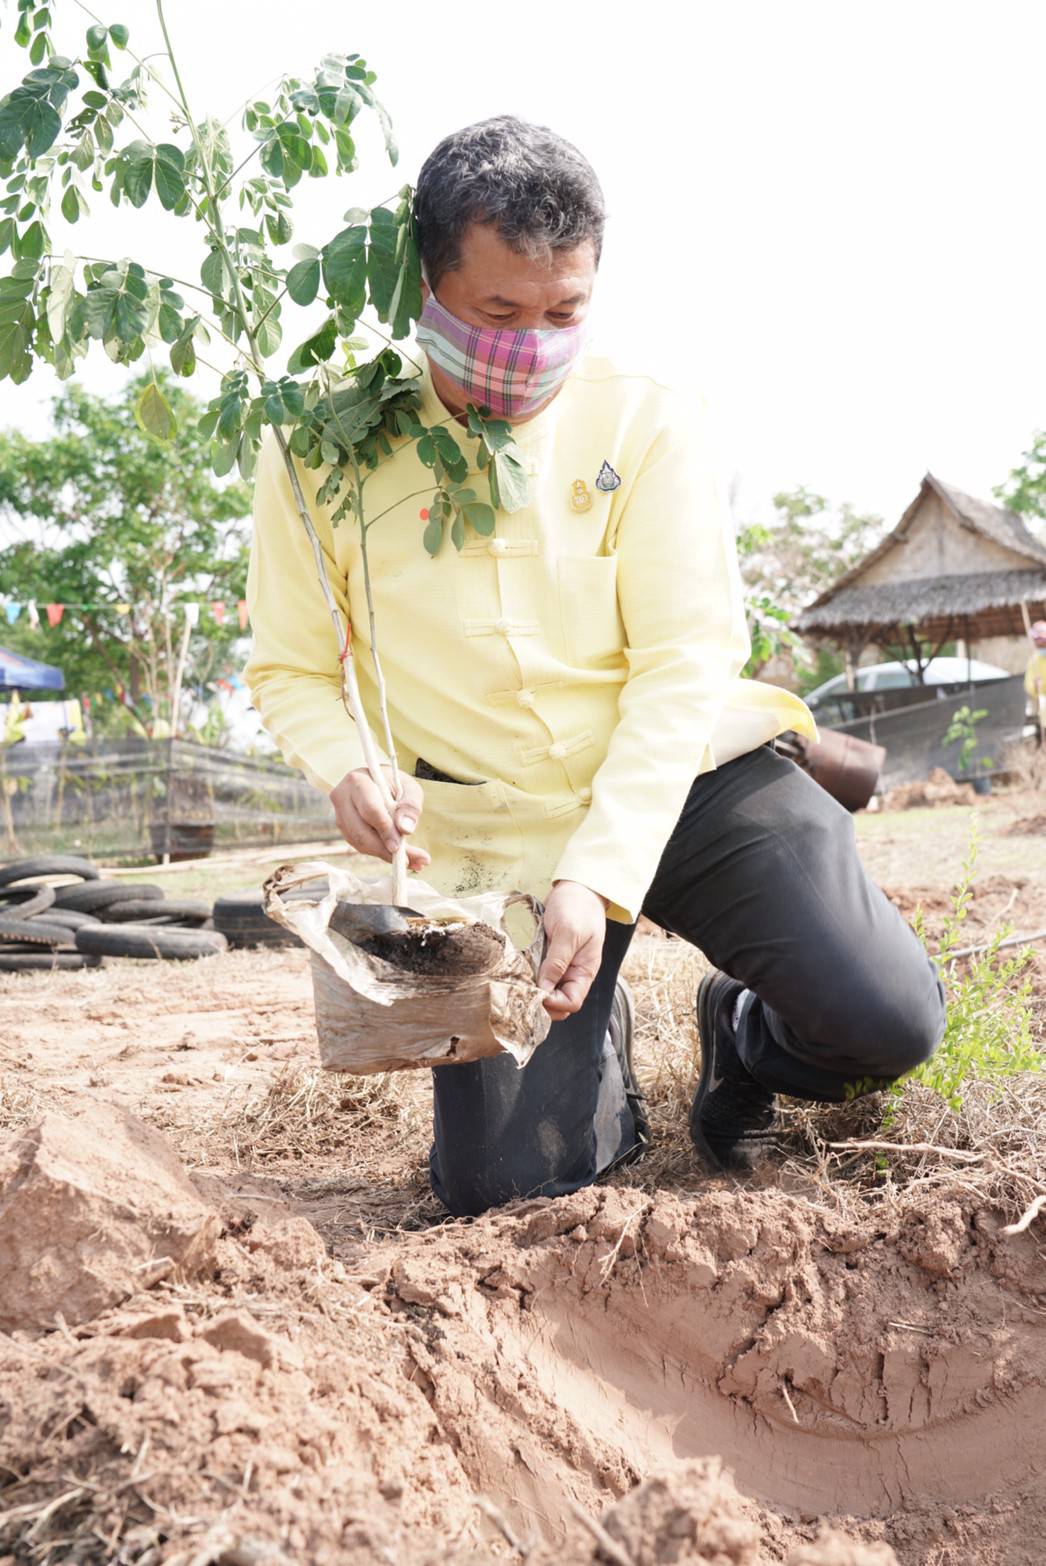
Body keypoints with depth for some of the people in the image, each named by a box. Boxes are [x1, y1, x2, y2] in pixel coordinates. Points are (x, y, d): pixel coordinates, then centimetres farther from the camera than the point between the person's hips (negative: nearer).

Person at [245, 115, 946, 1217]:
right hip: (491, 834, 1)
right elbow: (289, 671, 6)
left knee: (883, 1021, -19)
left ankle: (743, 1034, 18)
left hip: (686, 779, 0)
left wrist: (596, 876, -21)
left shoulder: (644, 417, -5)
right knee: (496, 1185, -10)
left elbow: (686, 661, -10)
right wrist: (347, 775, -17)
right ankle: (598, 1056, 26)